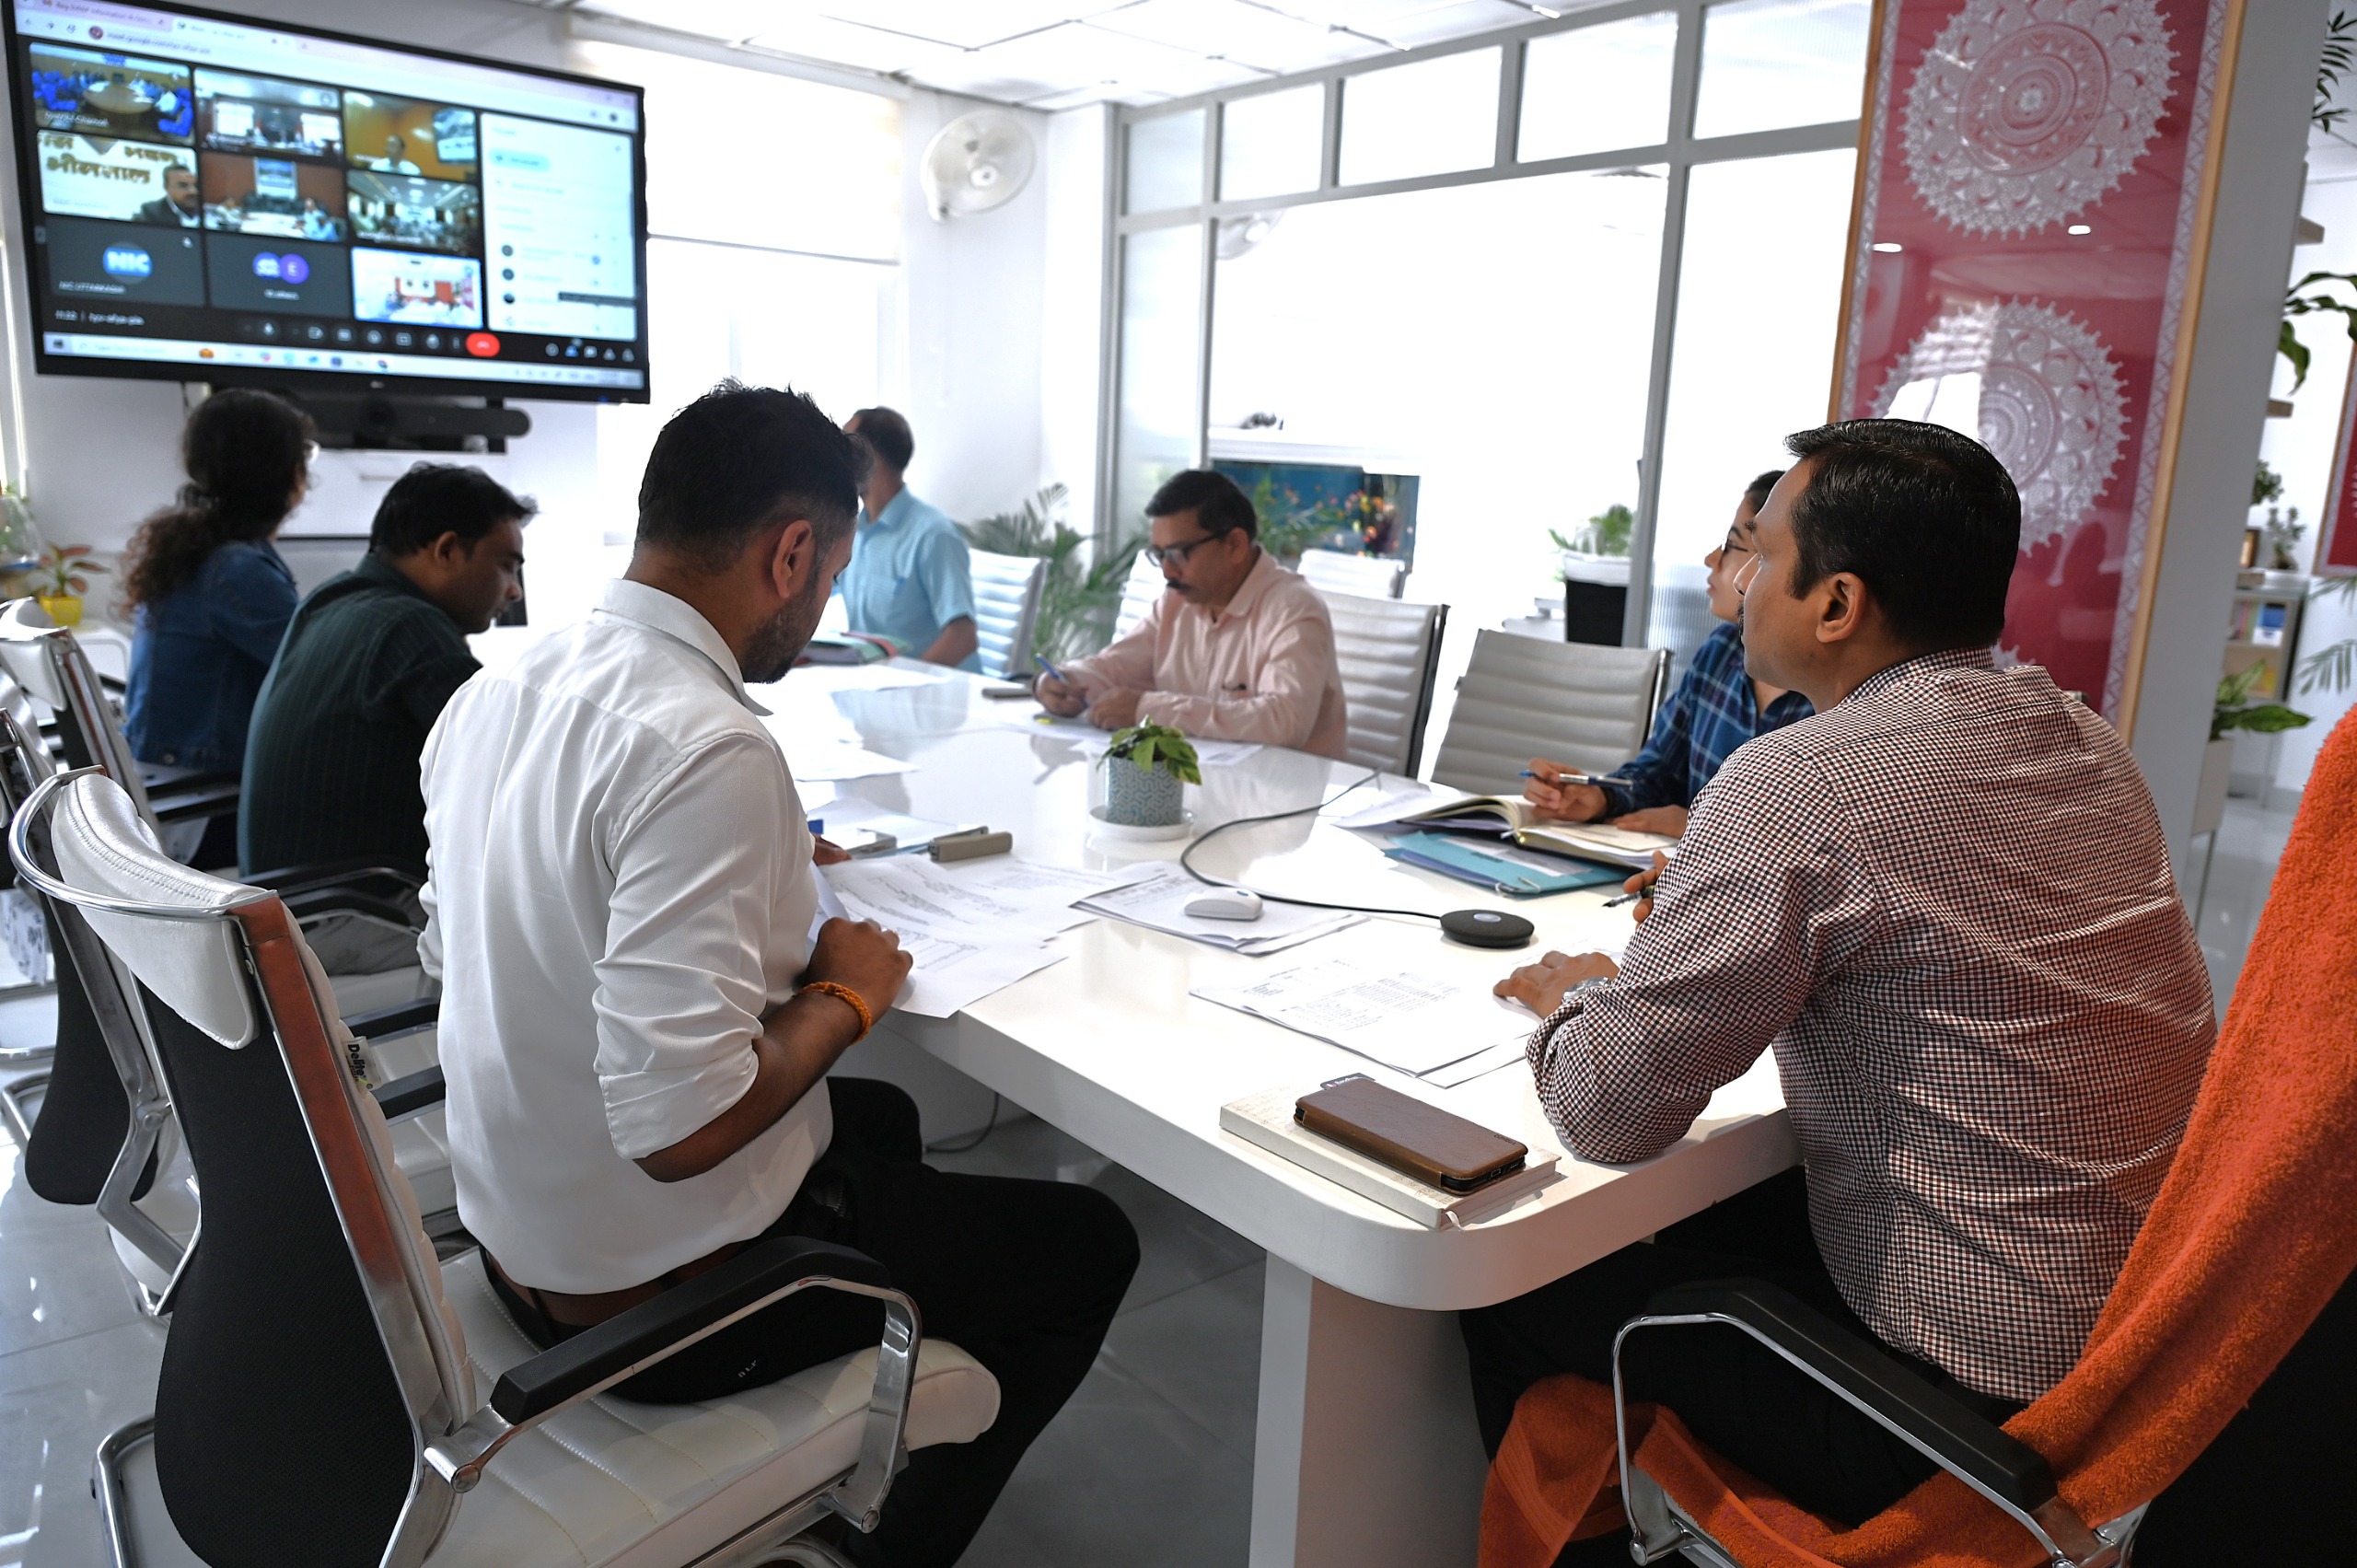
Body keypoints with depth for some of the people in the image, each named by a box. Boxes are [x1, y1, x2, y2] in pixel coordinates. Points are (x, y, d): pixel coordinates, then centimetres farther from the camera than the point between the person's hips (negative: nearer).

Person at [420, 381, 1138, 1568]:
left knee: (882, 1117, 31)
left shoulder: (490, 698, -2)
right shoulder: (706, 751, -31)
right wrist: (841, 997, -15)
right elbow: (678, 1125, -34)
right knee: (1088, 1245, 10)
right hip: (664, 1299, -8)